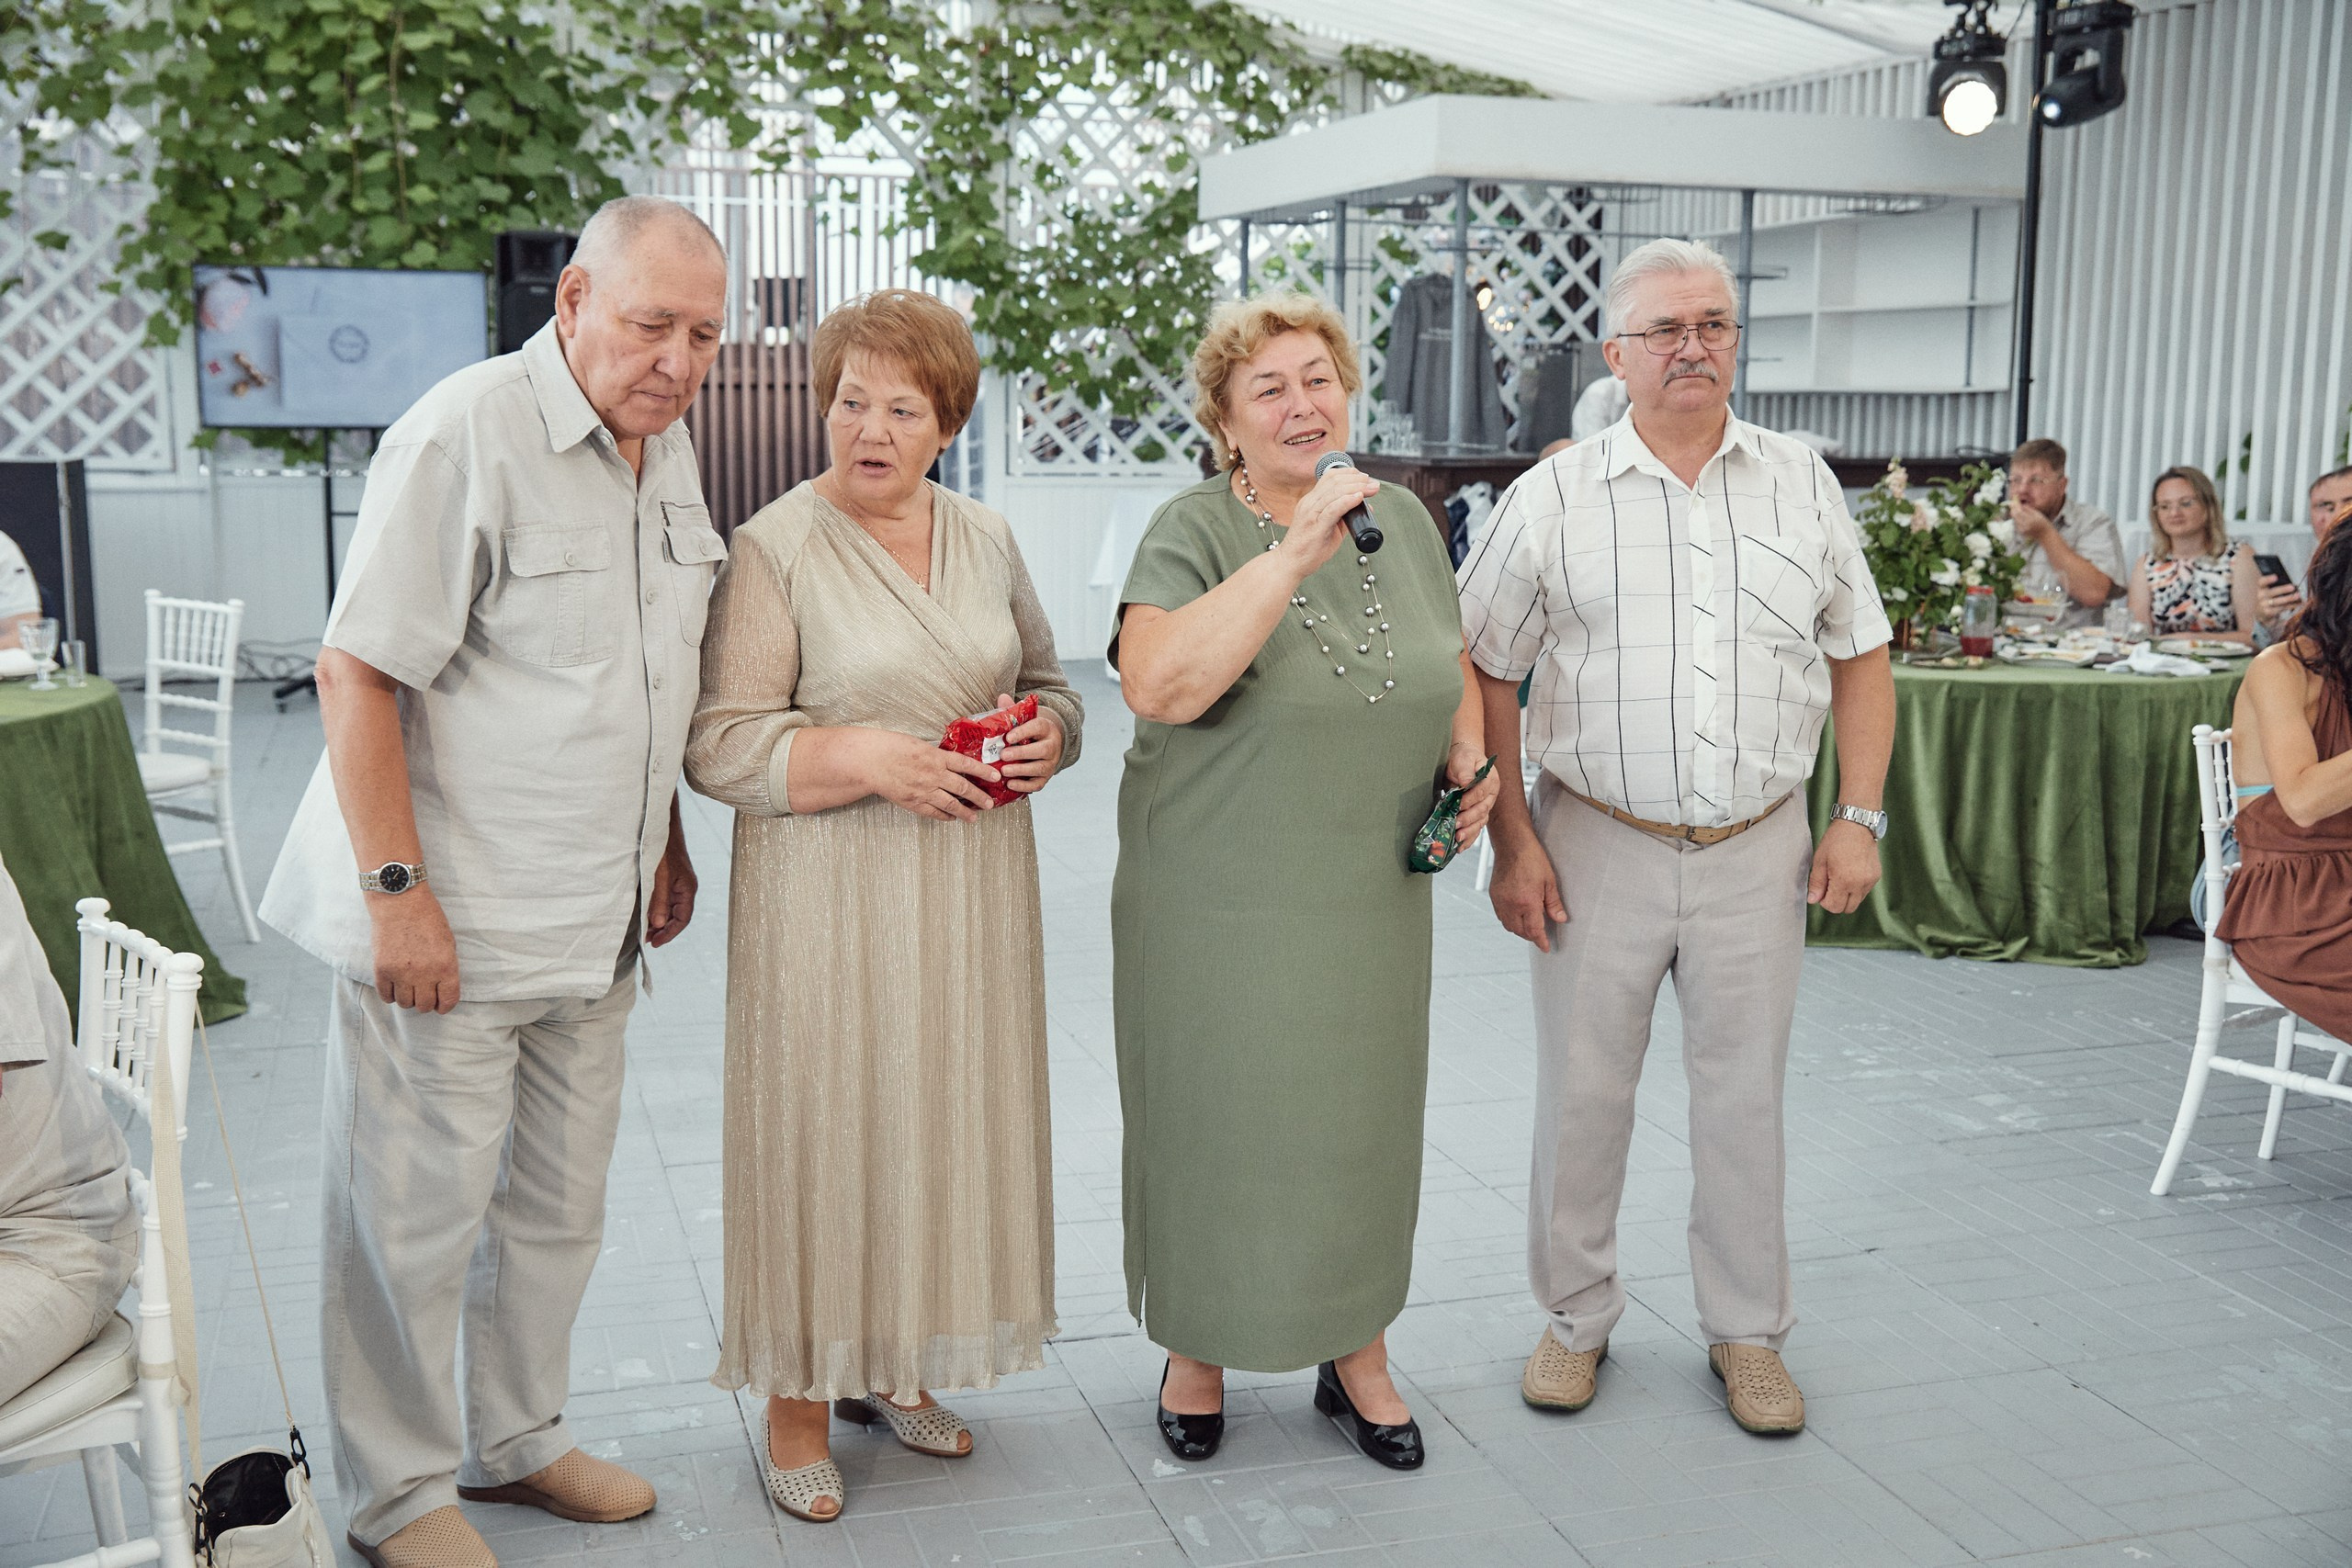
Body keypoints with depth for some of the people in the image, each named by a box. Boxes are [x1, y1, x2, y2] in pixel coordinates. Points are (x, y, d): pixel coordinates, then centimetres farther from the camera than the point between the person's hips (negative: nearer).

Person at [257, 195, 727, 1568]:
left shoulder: (666, 445, 9)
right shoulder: (468, 435, -16)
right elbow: (357, 674, -18)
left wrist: (665, 837, 19)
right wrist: (397, 893, -20)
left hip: (593, 925, 8)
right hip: (447, 925, -7)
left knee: (558, 1205, 18)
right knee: (416, 1219, 4)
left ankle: (517, 1440, 36)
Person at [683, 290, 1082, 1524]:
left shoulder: (986, 540, 9)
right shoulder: (775, 546, -7)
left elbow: (1045, 680, 19)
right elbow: (718, 743, -10)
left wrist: (1046, 733, -4)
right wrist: (865, 758, -21)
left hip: (970, 887, 5)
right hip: (830, 893, -5)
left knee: (947, 1118, 11)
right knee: (825, 1128, 0)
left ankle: (892, 1367, 30)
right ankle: (797, 1402, 16)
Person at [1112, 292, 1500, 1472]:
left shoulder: (1403, 521, 5)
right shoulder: (1194, 531, -13)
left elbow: (1450, 667, 20)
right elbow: (1157, 686, -31)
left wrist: (1469, 757, 0)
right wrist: (1295, 552, -33)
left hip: (1372, 899, 5)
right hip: (1220, 906, -4)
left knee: (1364, 1118, 13)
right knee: (1215, 1121, 8)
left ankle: (1357, 1356, 32)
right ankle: (1199, 1352, 31)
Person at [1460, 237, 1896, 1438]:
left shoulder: (1804, 486, 6)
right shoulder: (1552, 499, -2)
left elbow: (1860, 659, 10)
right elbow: (1483, 680, -1)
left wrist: (1859, 816, 2)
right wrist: (1511, 842, -7)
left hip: (1758, 850, 2)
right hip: (1598, 848, -1)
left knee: (1745, 1096, 11)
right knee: (1581, 1094, 8)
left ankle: (1748, 1333, 27)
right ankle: (1576, 1317, 27)